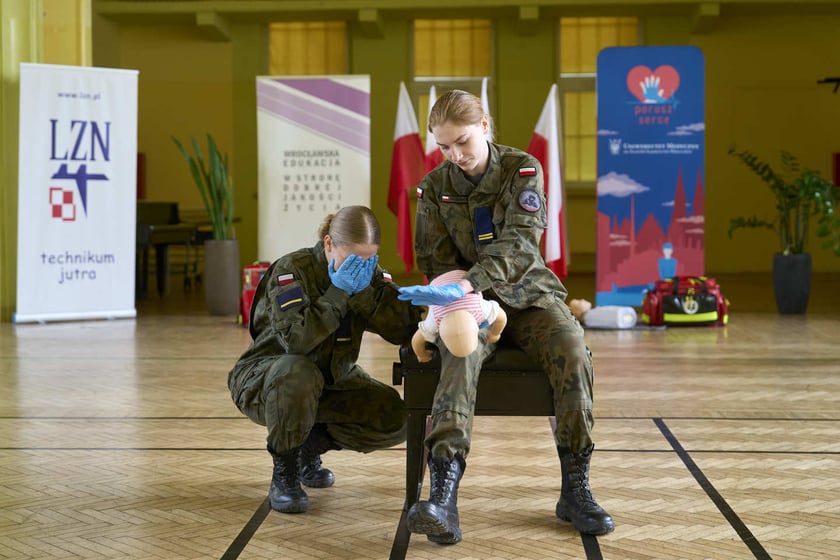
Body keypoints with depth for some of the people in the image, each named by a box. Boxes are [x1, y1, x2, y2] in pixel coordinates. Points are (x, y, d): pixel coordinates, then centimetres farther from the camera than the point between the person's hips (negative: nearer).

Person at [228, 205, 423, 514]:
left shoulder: (370, 275, -5)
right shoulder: (292, 268, -21)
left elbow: (404, 329, -18)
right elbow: (295, 338, -35)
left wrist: (363, 291, -26)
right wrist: (338, 292, -31)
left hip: (332, 381, 6)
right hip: (264, 378, -5)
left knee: (393, 417, -16)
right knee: (299, 374, -41)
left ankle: (312, 445, 10)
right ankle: (284, 472, -17)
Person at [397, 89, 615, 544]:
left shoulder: (522, 169, -5)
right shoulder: (435, 187, 3)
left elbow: (520, 243, -20)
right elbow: (437, 262, 4)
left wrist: (468, 285, -36)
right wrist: (466, 301, -18)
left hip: (527, 295, 0)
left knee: (572, 350, -30)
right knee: (461, 352, -34)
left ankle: (575, 489, -18)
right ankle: (443, 495, -49)